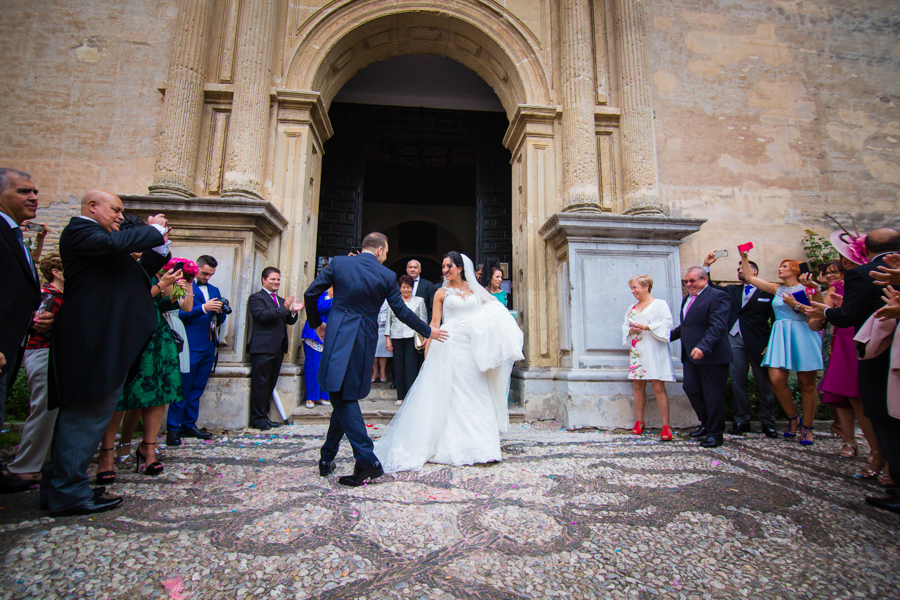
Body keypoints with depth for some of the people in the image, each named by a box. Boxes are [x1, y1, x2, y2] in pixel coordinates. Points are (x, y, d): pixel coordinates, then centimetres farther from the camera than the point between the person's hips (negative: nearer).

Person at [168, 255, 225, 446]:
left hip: (209, 346, 7)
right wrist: (203, 308, -21)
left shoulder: (214, 290, 18)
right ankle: (172, 429, 6)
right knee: (183, 389, -3)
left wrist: (219, 312, -4)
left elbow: (220, 320, 17)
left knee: (197, 390, 12)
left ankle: (189, 426, 21)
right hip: (190, 346, -6)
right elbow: (179, 314, -13)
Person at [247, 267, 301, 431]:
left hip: (278, 348, 8)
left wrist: (293, 311, -3)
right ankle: (258, 419, 5)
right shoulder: (256, 298, -1)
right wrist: (284, 308, -23)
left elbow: (289, 321, 17)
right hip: (262, 348, -7)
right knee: (260, 384, -3)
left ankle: (264, 415, 21)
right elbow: (262, 315, -18)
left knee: (270, 384, 12)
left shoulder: (281, 300, 22)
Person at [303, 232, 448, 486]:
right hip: (364, 340, 1)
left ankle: (367, 461, -2)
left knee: (343, 397, 2)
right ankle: (327, 456, 26)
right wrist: (428, 331, 17)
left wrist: (316, 323, 19)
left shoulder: (338, 263, 1)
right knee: (346, 396, 13)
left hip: (337, 337, -1)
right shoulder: (387, 275, -1)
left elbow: (310, 294, 3)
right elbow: (402, 311, 3)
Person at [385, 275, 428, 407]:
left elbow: (423, 320, 8)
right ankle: (401, 396, 11)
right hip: (396, 337, 2)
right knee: (398, 366, 2)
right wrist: (387, 338, 7)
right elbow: (389, 320, 13)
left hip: (412, 337, -2)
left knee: (411, 365, -8)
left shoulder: (419, 301, 10)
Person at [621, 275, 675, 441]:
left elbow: (667, 324, -10)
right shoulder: (631, 309, 18)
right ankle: (639, 422, 14)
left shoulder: (660, 304, 2)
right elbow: (625, 327, 18)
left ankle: (666, 426, -3)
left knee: (658, 387, -8)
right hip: (637, 352, 6)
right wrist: (630, 330, -5)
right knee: (638, 386, 5)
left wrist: (645, 327, -17)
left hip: (655, 351, -5)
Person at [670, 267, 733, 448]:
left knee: (713, 395, 2)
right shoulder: (687, 299, 17)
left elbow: (717, 326, -22)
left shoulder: (718, 296, -10)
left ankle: (715, 433, 16)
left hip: (711, 356, -8)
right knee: (690, 389, 8)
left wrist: (703, 347, -33)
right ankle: (706, 424, 29)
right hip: (690, 355, 8)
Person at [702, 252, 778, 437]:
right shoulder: (731, 290, 16)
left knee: (764, 384, 4)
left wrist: (771, 344, -8)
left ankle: (767, 422, 16)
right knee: (737, 382, 5)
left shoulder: (768, 292, 4)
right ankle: (742, 421, 14)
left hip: (758, 342, -3)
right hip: (734, 340, 3)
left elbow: (776, 320, 1)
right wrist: (706, 266, 4)